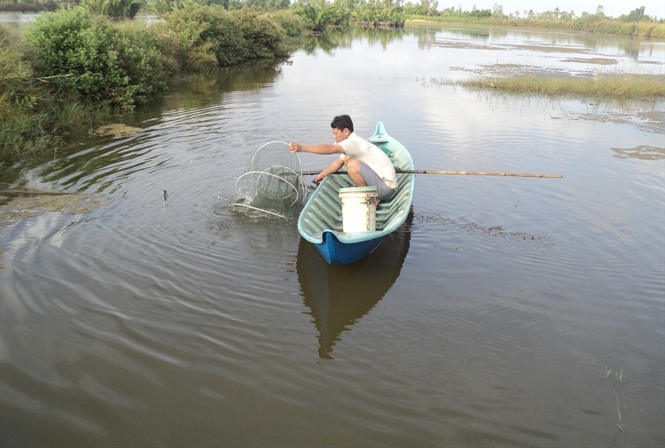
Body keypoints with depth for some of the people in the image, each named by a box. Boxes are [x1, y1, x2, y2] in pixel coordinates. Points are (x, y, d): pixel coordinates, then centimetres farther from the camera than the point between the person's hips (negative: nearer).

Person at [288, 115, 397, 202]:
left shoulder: (354, 142, -19)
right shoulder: (352, 143, 10)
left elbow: (329, 149, -32)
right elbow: (338, 162, 23)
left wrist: (301, 147, -34)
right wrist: (321, 175, 27)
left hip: (386, 186, -10)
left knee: (352, 164, -26)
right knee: (346, 158, 19)